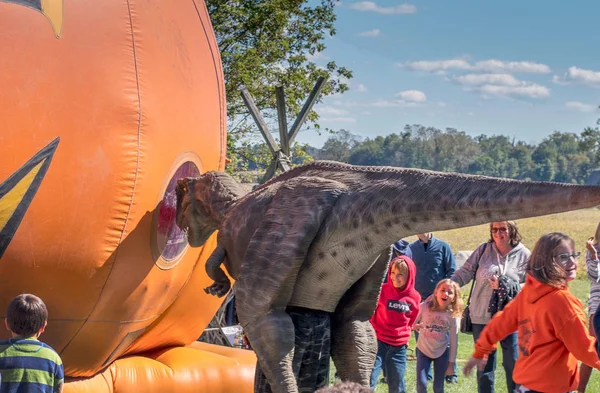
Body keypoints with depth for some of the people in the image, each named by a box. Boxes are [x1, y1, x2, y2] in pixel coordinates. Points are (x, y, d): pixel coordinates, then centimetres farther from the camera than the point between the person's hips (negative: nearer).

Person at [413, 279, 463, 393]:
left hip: (441, 353, 0)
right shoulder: (424, 307, -16)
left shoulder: (453, 315, -13)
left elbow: (454, 341, -6)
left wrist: (451, 362, -3)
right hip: (423, 350, 0)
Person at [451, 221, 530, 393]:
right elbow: (465, 272, -1)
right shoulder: (484, 250, 0)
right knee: (485, 363, 12)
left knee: (514, 363, 2)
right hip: (482, 316, 2)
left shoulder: (524, 255, -3)